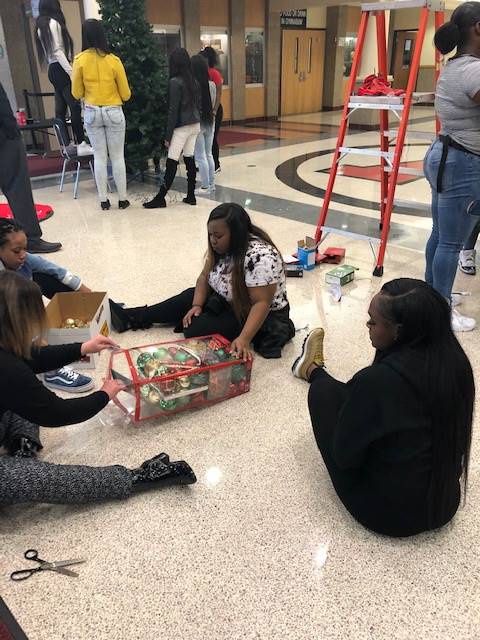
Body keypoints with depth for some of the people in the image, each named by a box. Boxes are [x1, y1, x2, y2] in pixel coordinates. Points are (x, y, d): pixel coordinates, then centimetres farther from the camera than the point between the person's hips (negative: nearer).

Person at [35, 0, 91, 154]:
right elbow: (58, 51, -17)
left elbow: (51, 51, 17)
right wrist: (72, 73, -20)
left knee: (60, 109, 6)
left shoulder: (41, 25, 19)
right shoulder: (53, 23, -9)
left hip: (54, 71, 9)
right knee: (75, 107, -11)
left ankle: (68, 146, 7)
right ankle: (81, 144, -12)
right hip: (60, 70, -9)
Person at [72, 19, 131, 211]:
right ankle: (122, 199, 11)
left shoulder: (79, 60, -6)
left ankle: (103, 200, 10)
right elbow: (126, 94, -3)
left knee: (99, 157, 7)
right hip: (113, 113, -1)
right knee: (117, 156, 6)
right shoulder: (114, 60, -7)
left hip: (91, 113, 1)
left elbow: (77, 93, -1)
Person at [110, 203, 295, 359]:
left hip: (261, 316, -9)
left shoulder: (260, 257, -31)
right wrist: (197, 306, -14)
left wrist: (244, 339, -41)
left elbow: (262, 303, -33)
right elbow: (205, 277, 1)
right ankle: (129, 318, 14)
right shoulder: (222, 247, -5)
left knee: (195, 330, -21)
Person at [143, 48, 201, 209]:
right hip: (195, 125, 7)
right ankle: (191, 196, 12)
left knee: (172, 163, -5)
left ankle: (160, 198, -2)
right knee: (190, 160, 9)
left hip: (182, 127, -7)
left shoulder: (175, 82, -12)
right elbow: (198, 104, 13)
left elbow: (173, 110, -13)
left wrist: (168, 135, -9)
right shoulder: (194, 81, 8)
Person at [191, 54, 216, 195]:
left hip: (197, 123, -6)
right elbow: (213, 105, 8)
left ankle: (205, 187, 5)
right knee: (208, 154, 15)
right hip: (210, 122, 6)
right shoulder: (212, 84, -1)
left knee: (200, 157, 1)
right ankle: (211, 184, 21)